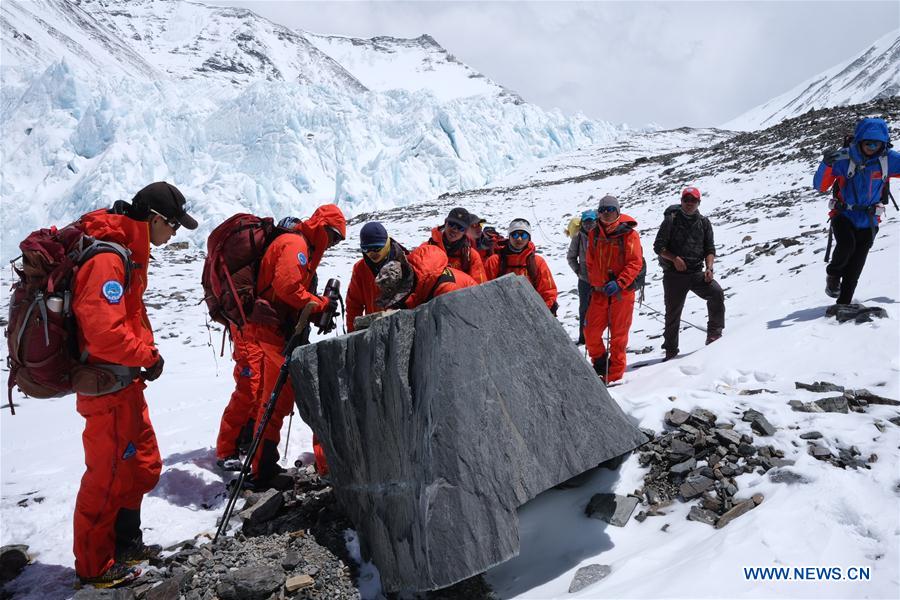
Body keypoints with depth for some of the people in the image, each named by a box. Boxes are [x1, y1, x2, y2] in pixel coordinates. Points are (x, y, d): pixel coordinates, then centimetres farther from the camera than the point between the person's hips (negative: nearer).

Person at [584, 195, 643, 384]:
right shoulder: (594, 234, 8)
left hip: (622, 290, -4)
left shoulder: (628, 233, -6)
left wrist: (619, 283, -21)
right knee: (590, 331, 1)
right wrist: (595, 283, 9)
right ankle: (599, 362, 26)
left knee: (618, 333, 2)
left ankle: (614, 375, 14)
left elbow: (635, 263, -11)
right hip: (600, 290, 4)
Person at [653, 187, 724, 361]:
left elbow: (710, 249, 8)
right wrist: (675, 258, -17)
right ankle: (671, 351, 17)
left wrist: (709, 267, -9)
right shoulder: (671, 220, 0)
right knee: (673, 313, 3)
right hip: (674, 274, -2)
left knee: (716, 292, -23)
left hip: (697, 273, 2)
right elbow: (658, 246, -2)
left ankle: (714, 334, -10)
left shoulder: (704, 222, 8)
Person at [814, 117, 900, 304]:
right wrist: (826, 164, -33)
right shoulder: (843, 158, -14)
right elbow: (820, 186, -17)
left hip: (868, 221, 2)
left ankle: (843, 305, 15)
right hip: (843, 216, -2)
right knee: (846, 245, -30)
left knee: (854, 270, 2)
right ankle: (833, 275, 1)